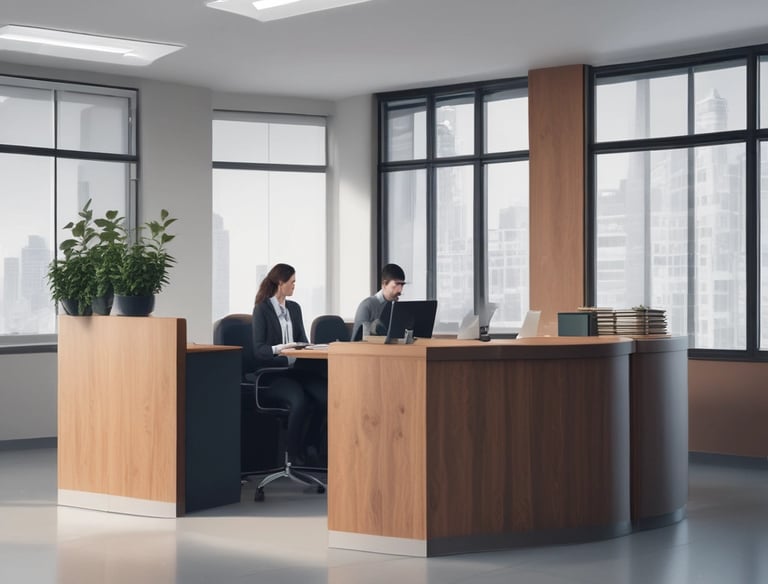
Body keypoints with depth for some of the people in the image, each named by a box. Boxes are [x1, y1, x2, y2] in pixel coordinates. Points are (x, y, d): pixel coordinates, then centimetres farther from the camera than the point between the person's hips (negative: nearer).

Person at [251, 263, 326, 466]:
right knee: (300, 400, -35)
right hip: (271, 373, -6)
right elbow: (259, 349, -9)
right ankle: (293, 453, -20)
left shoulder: (294, 308, 17)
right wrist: (280, 348, -26)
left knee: (326, 395, -25)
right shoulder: (262, 309, -2)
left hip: (295, 368, 6)